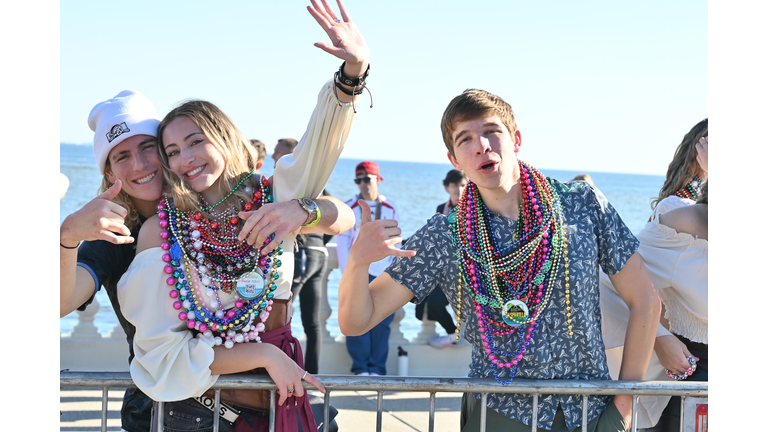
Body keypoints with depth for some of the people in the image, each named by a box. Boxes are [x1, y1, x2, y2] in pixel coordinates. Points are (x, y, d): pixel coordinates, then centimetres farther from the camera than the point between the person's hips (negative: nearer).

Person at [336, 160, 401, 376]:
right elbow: (342, 241, 2)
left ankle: (377, 368, 4)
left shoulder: (390, 208, 11)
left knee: (382, 321, -2)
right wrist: (348, 273, -6)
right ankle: (361, 368, -3)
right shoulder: (349, 207, 5)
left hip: (383, 273, 2)